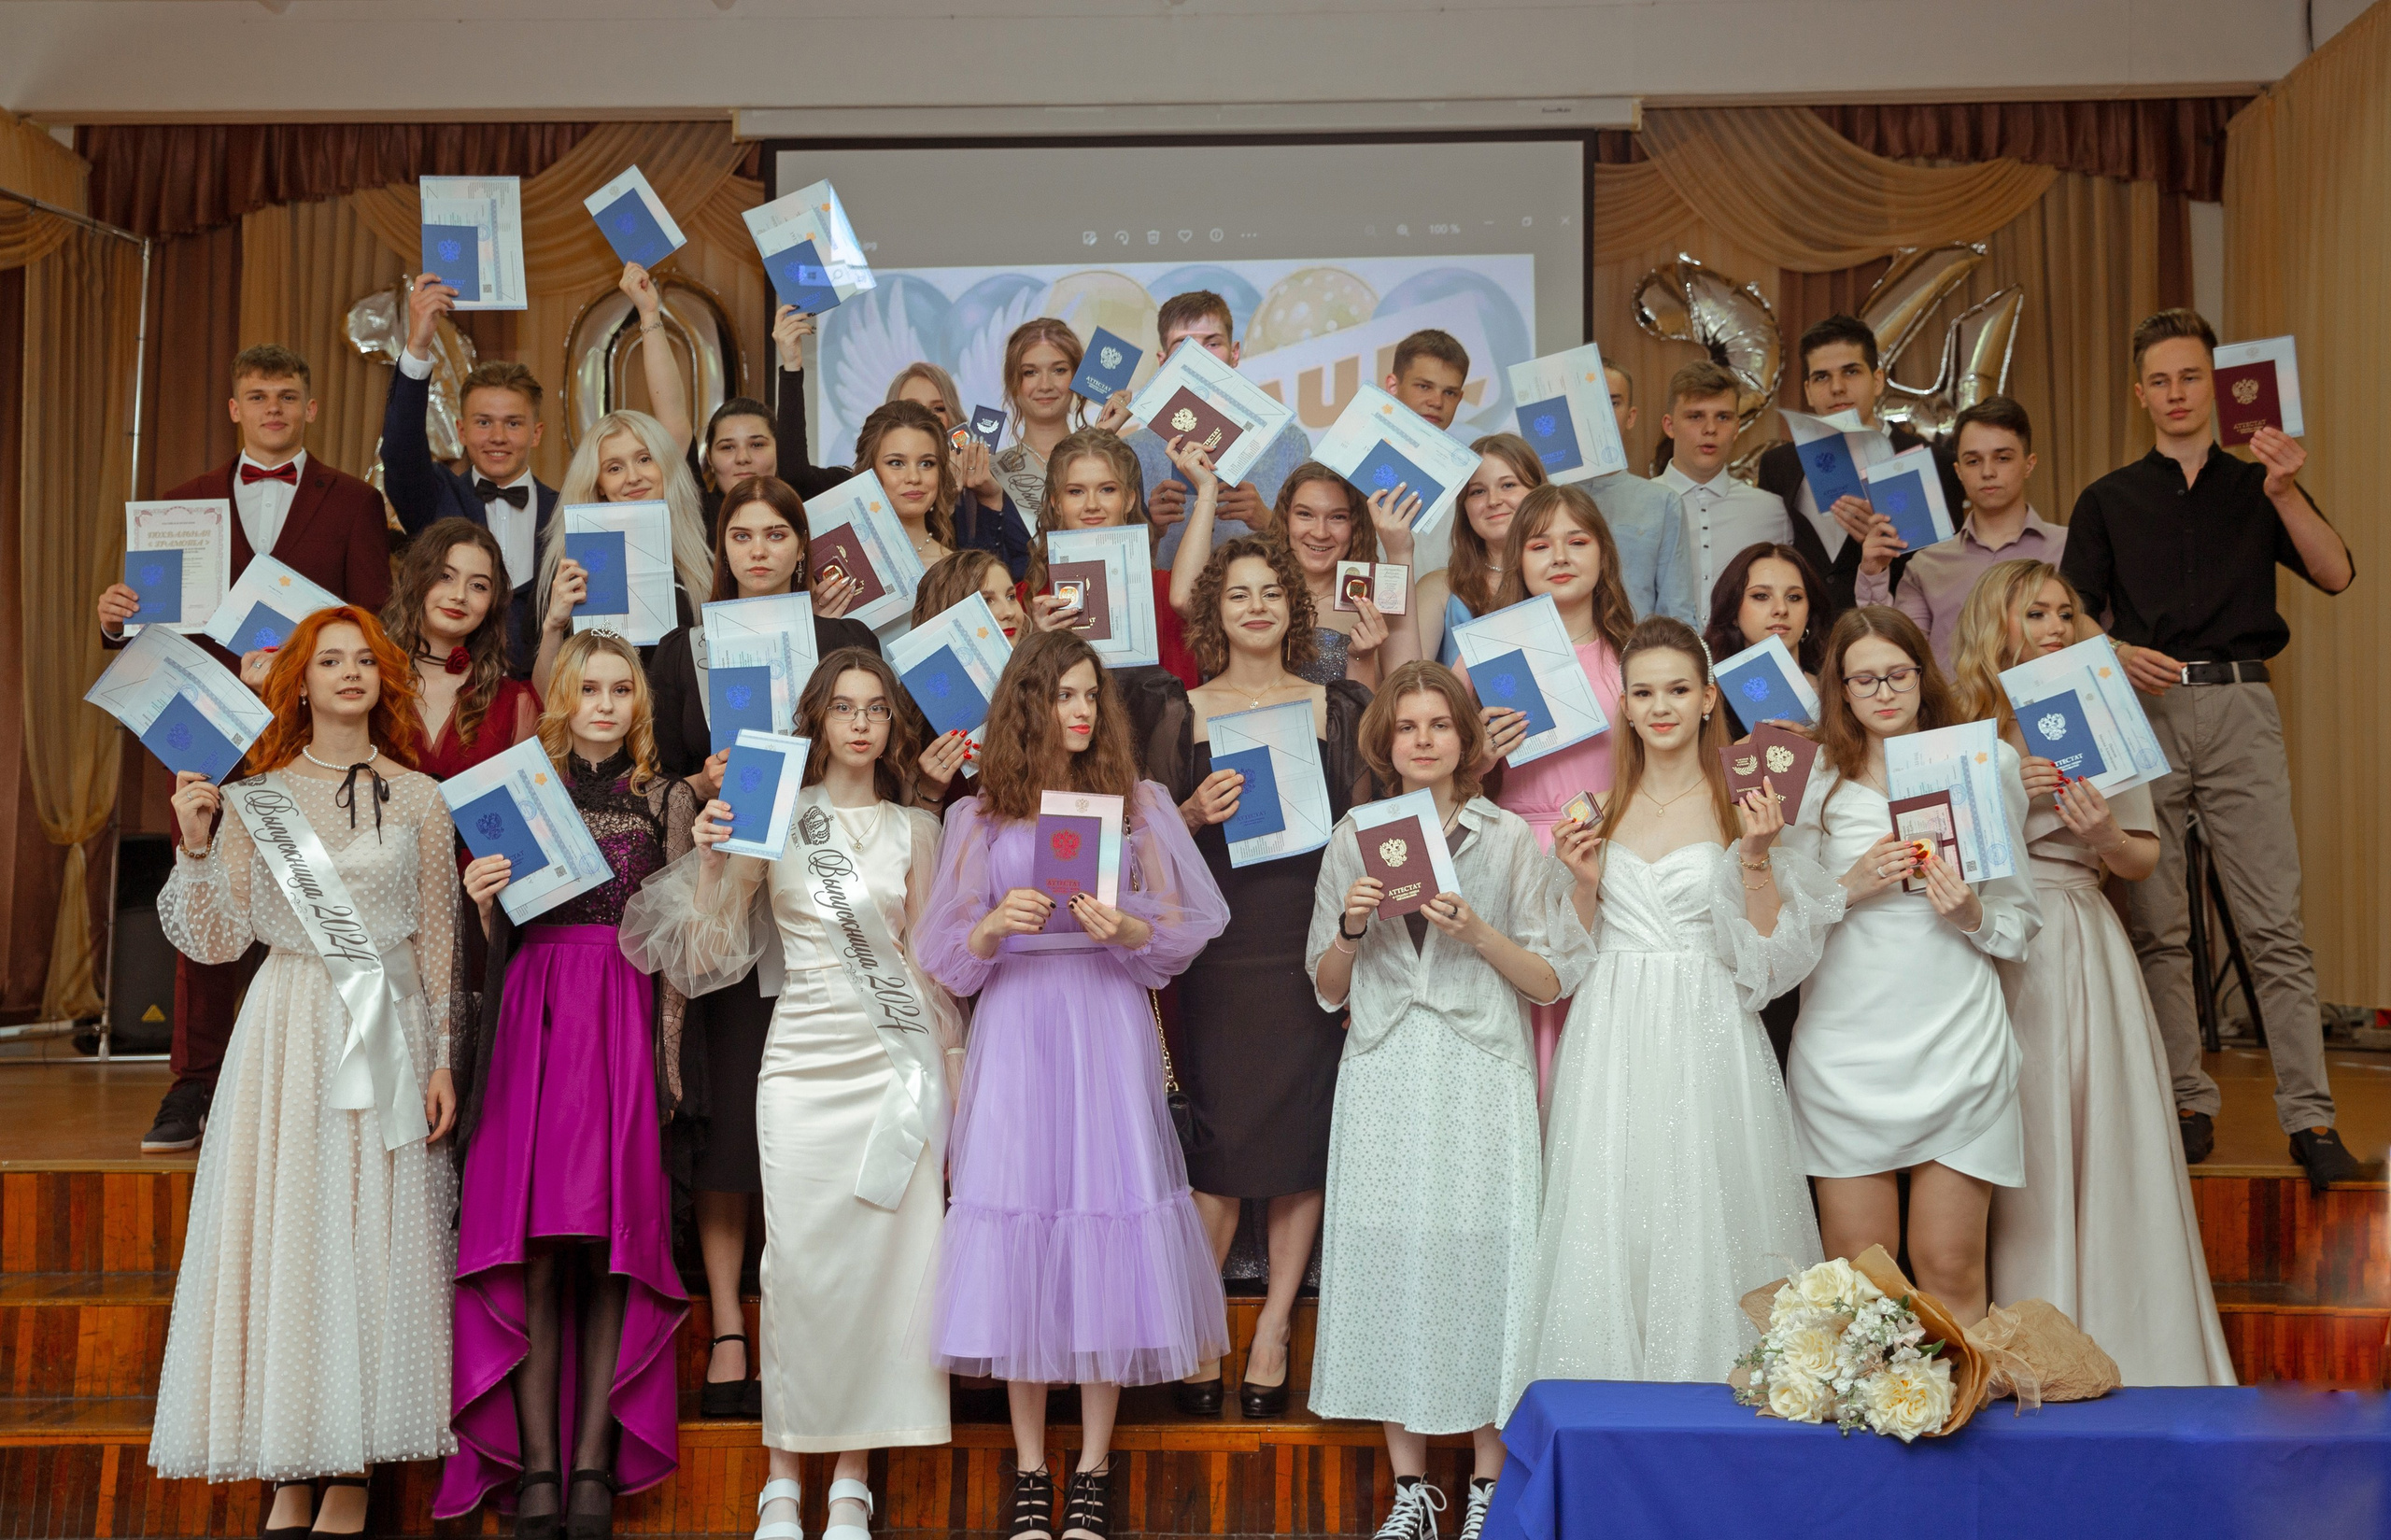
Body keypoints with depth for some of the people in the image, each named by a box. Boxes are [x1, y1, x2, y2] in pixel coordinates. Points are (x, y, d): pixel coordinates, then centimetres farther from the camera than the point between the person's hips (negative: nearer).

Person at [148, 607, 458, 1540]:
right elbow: (217, 941, 3)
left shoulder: (419, 799, 6)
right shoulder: (254, 799, 5)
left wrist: (443, 1059, 0)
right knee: (284, 1229, 0)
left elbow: (438, 940, 5)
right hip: (288, 1032, 0)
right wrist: (194, 844, -10)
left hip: (391, 1031, 0)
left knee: (378, 1234, 0)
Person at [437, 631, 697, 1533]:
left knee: (608, 1244, -4)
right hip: (534, 1015, 1)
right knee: (535, 1249, -5)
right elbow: (499, 940, 14)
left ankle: (594, 1460, 1)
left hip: (625, 1019, 0)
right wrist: (484, 902, -7)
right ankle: (535, 1461, -1)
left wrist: (668, 1052, 0)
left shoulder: (668, 799, 13)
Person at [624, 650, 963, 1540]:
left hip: (896, 1065, 2)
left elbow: (931, 961, 12)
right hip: (803, 1063, -1)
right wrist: (708, 861, -13)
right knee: (799, 1263, -3)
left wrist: (950, 1071, 8)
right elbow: (709, 951, 2)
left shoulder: (913, 829, 9)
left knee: (883, 1264, -1)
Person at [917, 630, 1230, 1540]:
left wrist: (1129, 929, -13)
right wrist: (994, 926, -13)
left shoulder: (1139, 803, 10)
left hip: (1109, 1029, 0)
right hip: (1016, 1030, 0)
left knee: (1106, 1231, -3)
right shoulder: (978, 818, 10)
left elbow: (1191, 929, 6)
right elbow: (944, 957, 7)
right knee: (1020, 1225, -1)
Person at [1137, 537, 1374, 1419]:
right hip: (1219, 948, -1)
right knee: (1218, 1143, -4)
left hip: (1311, 946, 1)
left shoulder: (1339, 709, 9)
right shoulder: (1182, 713, 7)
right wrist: (1195, 813, -13)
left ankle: (1275, 1326, 13)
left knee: (1304, 1135, 1)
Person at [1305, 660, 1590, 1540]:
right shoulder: (1354, 839, 10)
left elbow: (1554, 980, 0)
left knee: (1479, 1258, -4)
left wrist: (1477, 931, -14)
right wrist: (1351, 926, -7)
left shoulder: (1511, 839, 4)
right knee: (1387, 1258, 1)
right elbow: (1327, 988, 12)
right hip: (1383, 1079, 2)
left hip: (1481, 1077, -2)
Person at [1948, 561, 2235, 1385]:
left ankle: (2118, 1351, 10)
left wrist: (2104, 835, -9)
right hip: (1986, 957, -1)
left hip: (2079, 951, 2)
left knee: (2101, 1148, 0)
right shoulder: (1956, 724, 4)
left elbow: (2143, 861, 11)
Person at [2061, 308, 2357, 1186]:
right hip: (2144, 710, 1)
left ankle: (2310, 1118, -6)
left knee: (2275, 922, -7)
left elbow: (2335, 575, 1)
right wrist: (2115, 653, -11)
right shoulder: (2107, 502, 16)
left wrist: (2286, 494, -13)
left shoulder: (2256, 488, 15)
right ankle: (2187, 1106, 9)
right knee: (2156, 926, 1)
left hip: (2239, 705, -1)